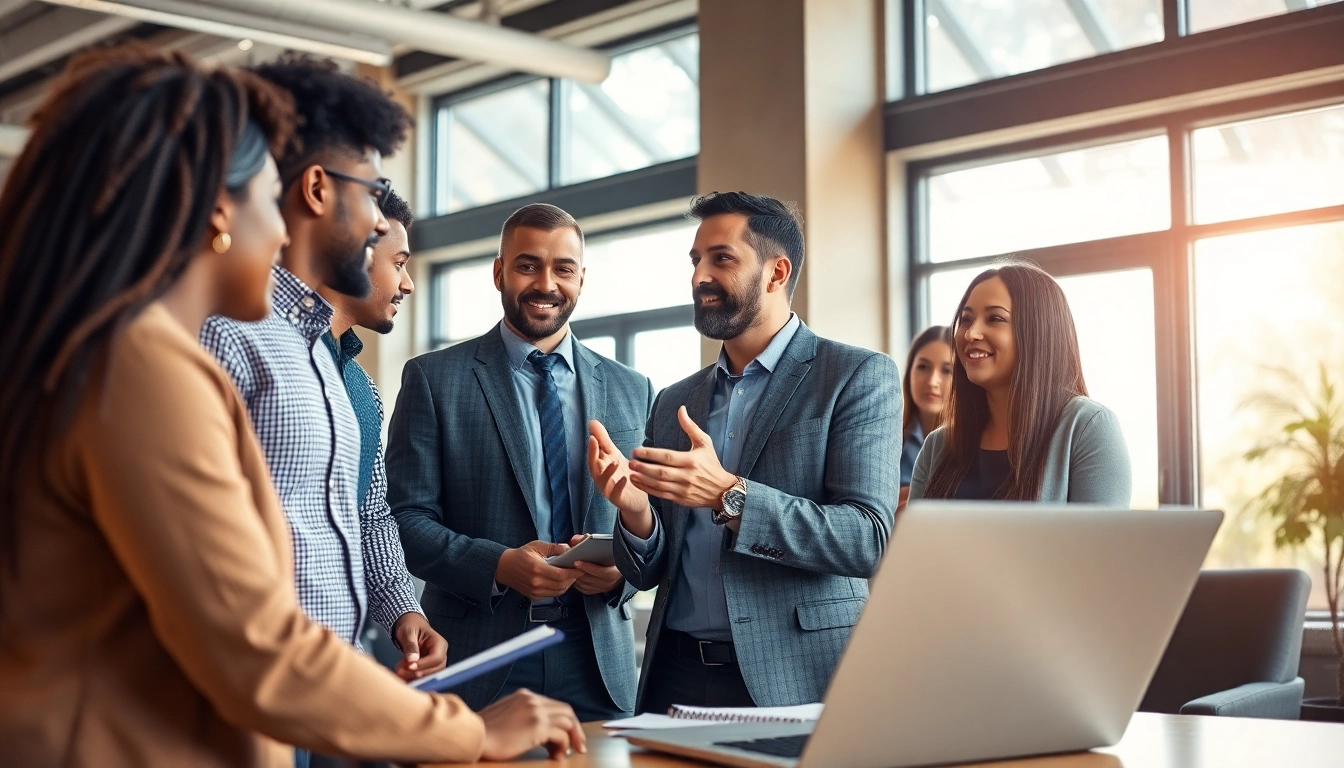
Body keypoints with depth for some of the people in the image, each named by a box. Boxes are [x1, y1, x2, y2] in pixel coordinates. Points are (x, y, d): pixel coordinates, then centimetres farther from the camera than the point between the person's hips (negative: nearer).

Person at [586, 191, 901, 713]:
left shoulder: (860, 377, -2)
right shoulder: (674, 403, 13)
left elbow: (869, 539, -14)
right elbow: (649, 572, 15)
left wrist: (729, 496, -24)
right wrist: (635, 511, -8)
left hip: (796, 684, -4)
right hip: (677, 679, 4)